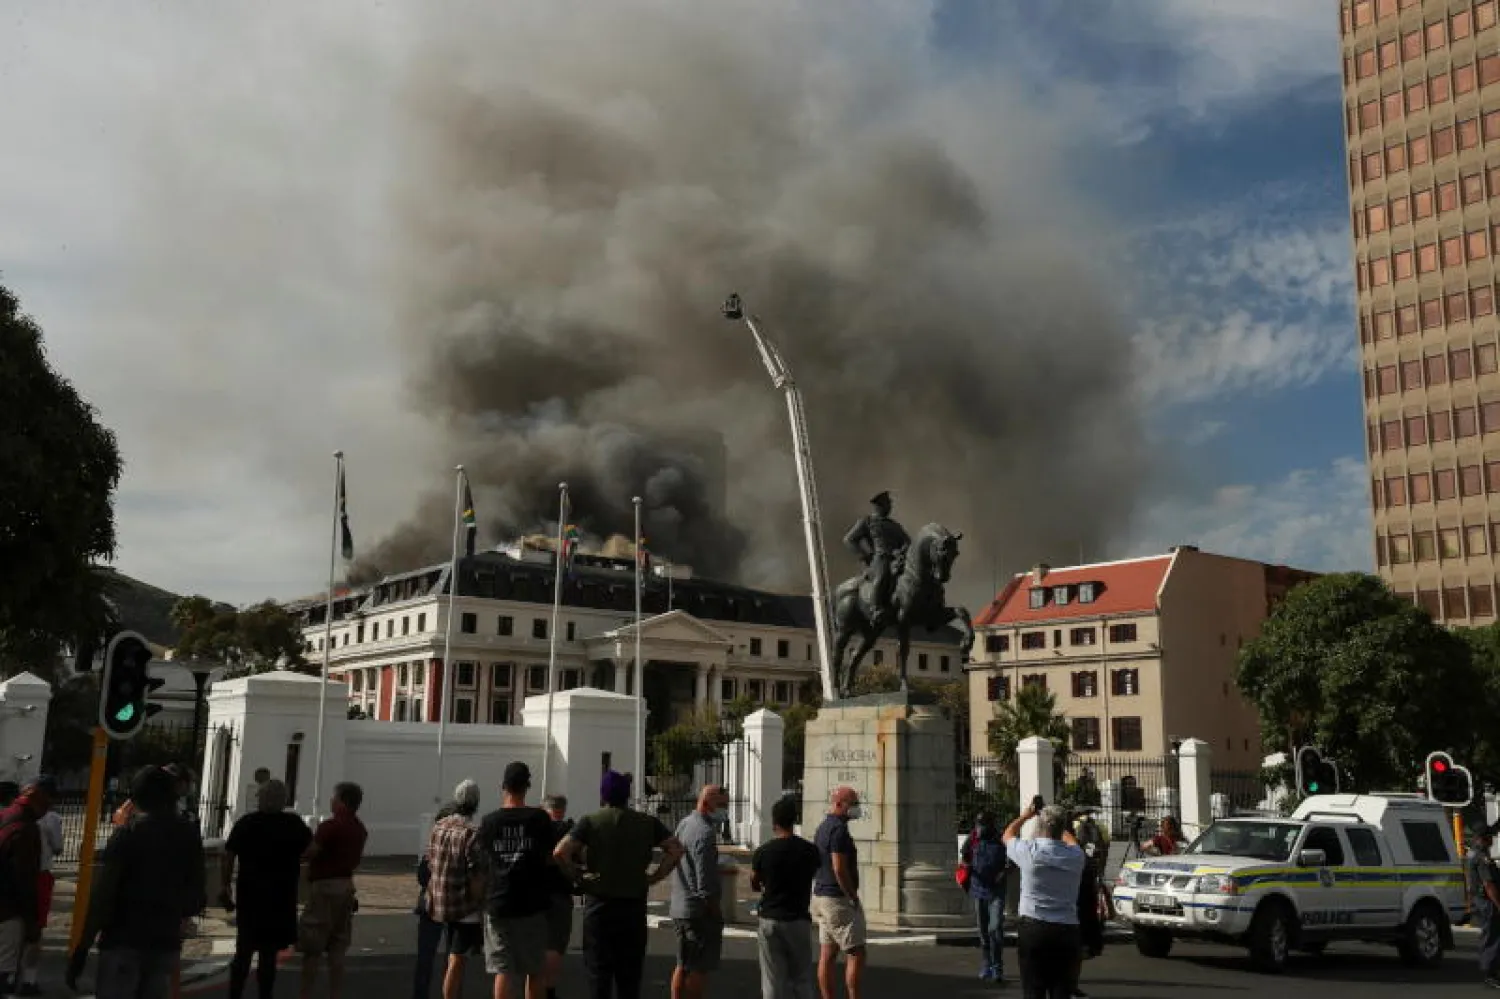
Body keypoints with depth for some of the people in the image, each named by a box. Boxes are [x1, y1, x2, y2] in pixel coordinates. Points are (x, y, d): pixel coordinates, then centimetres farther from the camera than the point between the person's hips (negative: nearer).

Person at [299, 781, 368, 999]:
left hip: (324, 887, -8)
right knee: (337, 950, 11)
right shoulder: (359, 829, 9)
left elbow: (309, 853, -17)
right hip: (346, 886, 8)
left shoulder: (330, 826, -18)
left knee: (312, 950, 1)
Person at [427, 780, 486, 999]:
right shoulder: (473, 833, -19)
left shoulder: (438, 827, 5)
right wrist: (482, 906, -10)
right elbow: (477, 877, -20)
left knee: (456, 959, 19)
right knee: (457, 962, -3)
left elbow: (430, 863, 14)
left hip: (440, 904, 8)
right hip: (466, 907, -8)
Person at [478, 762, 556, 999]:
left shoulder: (488, 822, 0)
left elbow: (484, 862, 7)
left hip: (498, 904, 1)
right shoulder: (540, 818, -6)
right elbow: (549, 859, -2)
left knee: (503, 970, 3)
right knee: (536, 969, 12)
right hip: (533, 903, -1)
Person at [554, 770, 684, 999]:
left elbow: (560, 853, -17)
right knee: (630, 976, 11)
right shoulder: (647, 822, 5)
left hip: (599, 905, -2)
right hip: (634, 905, 2)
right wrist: (654, 877, 1)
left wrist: (578, 877, -5)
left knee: (599, 974, 6)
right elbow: (676, 850, 0)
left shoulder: (590, 822, -4)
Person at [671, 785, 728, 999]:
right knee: (700, 969, -3)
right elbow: (706, 883, -20)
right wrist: (717, 913, -13)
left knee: (683, 966, 15)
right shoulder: (704, 833, -18)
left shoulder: (683, 824, 12)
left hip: (679, 908, 9)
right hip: (700, 911, -9)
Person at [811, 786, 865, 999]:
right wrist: (854, 898, -14)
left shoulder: (822, 828, 15)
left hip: (822, 896, 10)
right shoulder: (839, 829, -16)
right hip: (838, 899, -10)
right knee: (856, 954, -5)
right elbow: (839, 869, -22)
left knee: (827, 956, 8)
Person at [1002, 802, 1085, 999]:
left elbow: (1007, 835, 14)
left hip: (1033, 928, -2)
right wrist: (1059, 822, 40)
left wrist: (1025, 815, 28)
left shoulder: (1029, 850, -9)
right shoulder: (1075, 855, -1)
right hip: (1067, 931, 2)